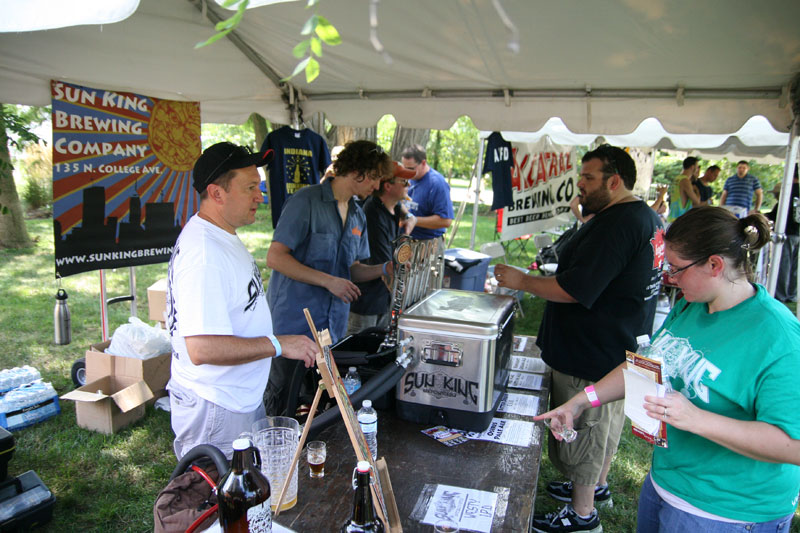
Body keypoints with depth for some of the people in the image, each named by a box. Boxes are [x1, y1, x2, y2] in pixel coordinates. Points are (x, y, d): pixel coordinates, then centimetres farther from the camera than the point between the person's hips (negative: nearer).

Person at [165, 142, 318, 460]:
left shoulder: (220, 236, 8)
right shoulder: (204, 255, -27)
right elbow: (202, 348, -33)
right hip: (215, 407, -10)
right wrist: (278, 345, -26)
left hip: (242, 397, 10)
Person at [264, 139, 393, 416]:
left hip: (332, 329, 7)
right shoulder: (306, 201, -11)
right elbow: (275, 258, -16)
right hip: (294, 322, -6)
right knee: (282, 402, 4)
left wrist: (384, 269, -1)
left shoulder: (358, 215, 12)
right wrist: (328, 281, -19)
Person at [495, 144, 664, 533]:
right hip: (620, 348, 10)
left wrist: (520, 281, -19)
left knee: (582, 428, 7)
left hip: (592, 355, -10)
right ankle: (597, 485, 46)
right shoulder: (647, 217, 7)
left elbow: (574, 290, -30)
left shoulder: (615, 224, -27)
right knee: (607, 421, 25)